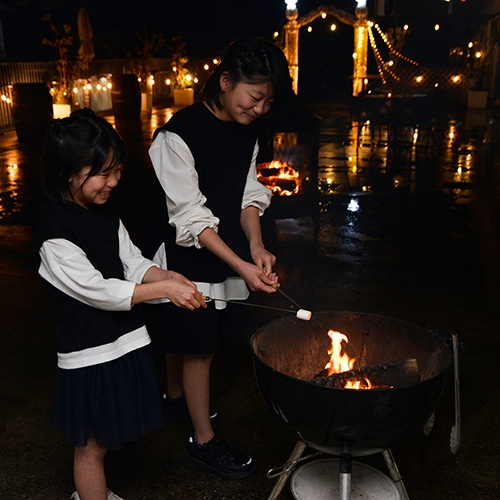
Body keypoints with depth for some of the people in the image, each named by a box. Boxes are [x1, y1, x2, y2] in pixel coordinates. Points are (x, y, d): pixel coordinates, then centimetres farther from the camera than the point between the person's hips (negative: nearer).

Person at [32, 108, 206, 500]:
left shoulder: (105, 212, 4)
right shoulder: (54, 230, -21)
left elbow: (133, 264, 7)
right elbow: (97, 289, -23)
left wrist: (170, 276, -12)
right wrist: (164, 289, -23)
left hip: (124, 340, 8)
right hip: (88, 353, -7)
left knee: (103, 438, 24)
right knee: (91, 445, 10)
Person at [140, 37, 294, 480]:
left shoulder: (246, 132, 0)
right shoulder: (179, 135, -24)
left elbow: (248, 195, 4)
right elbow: (190, 217, -24)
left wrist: (256, 246, -13)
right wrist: (242, 267, -29)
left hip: (218, 250, 7)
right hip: (182, 255, -7)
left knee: (185, 337, 23)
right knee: (198, 344, 2)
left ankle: (176, 400, 48)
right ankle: (204, 442, 19)